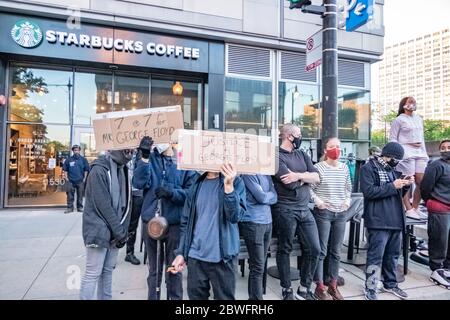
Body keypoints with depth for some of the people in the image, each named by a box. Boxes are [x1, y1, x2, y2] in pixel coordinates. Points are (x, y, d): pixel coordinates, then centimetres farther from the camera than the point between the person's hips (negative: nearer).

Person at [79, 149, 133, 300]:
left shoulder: (124, 170, 9)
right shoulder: (99, 170, -14)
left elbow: (127, 203, 8)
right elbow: (103, 205, -18)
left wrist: (122, 231, -1)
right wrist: (119, 231, -15)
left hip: (114, 232, 7)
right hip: (99, 231, -7)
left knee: (108, 270, 14)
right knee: (93, 273, 0)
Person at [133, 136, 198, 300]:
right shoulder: (150, 158, 3)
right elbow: (139, 183, -12)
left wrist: (171, 192, -22)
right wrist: (144, 157, -20)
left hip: (174, 222, -2)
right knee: (153, 268, 18)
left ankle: (175, 297, 30)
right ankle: (152, 297, 36)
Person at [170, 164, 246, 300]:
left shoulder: (235, 182, -3)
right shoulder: (197, 185, 7)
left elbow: (235, 216, -15)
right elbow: (186, 221, 10)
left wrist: (229, 186, -25)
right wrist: (181, 252, 6)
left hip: (222, 256, -3)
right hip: (195, 256, 3)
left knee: (225, 297, 8)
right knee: (195, 296, 13)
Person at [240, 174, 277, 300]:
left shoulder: (267, 174, 13)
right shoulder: (249, 173, -11)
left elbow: (274, 197, 7)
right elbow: (261, 197, -14)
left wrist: (266, 196, -9)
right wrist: (269, 195, 3)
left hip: (267, 222, 7)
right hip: (253, 223, -7)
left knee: (260, 265, 14)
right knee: (257, 267, -3)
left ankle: (254, 296, 26)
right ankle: (256, 297, 7)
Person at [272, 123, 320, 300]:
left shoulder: (302, 155, 13)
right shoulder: (277, 156, -8)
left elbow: (316, 177, 3)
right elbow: (291, 183, -18)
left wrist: (298, 175, -14)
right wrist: (306, 176, 0)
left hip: (305, 209, 7)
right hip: (285, 210, -6)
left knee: (314, 249, 7)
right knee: (285, 250, 7)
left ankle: (304, 289, 24)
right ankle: (287, 290, 22)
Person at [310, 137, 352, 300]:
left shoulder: (344, 168, 9)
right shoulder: (318, 167, -7)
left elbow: (348, 187, 20)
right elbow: (309, 187, -6)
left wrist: (348, 199, 5)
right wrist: (316, 200, -18)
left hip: (341, 213, 5)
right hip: (323, 213, -5)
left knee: (336, 251, 12)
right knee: (321, 250, 0)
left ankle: (333, 286, 25)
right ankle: (320, 287, 11)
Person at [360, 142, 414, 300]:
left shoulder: (393, 169, 17)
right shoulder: (368, 168, -7)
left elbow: (398, 195, 22)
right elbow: (369, 192, -18)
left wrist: (405, 185, 4)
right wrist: (393, 186, -17)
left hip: (396, 220, 8)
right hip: (379, 221, -8)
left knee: (393, 255, 17)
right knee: (376, 256, -3)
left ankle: (390, 284, 33)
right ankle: (370, 289, 8)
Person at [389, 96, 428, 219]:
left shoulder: (419, 119, 21)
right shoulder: (399, 120, 1)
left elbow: (421, 137, 24)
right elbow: (392, 138, -2)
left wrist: (424, 152, 16)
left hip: (420, 153, 7)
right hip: (406, 154, -6)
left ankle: (415, 208, 16)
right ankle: (409, 209, 2)